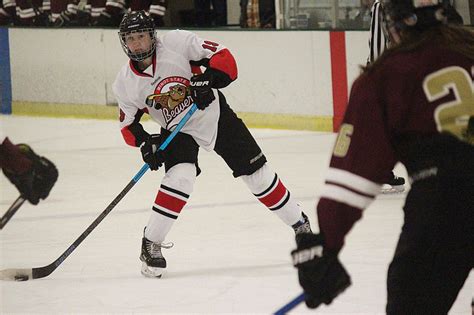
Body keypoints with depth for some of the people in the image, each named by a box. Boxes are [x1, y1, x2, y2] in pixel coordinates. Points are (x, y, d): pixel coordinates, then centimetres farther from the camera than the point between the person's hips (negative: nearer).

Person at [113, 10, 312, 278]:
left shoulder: (177, 43, -21)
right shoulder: (126, 83, -11)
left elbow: (222, 56, -18)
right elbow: (129, 123, 0)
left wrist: (209, 80, -34)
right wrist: (144, 143, -17)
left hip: (216, 116, 0)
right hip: (178, 132, 0)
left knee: (257, 173, 5)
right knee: (181, 177, -27)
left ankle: (300, 223, 23)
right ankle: (151, 243, -16)